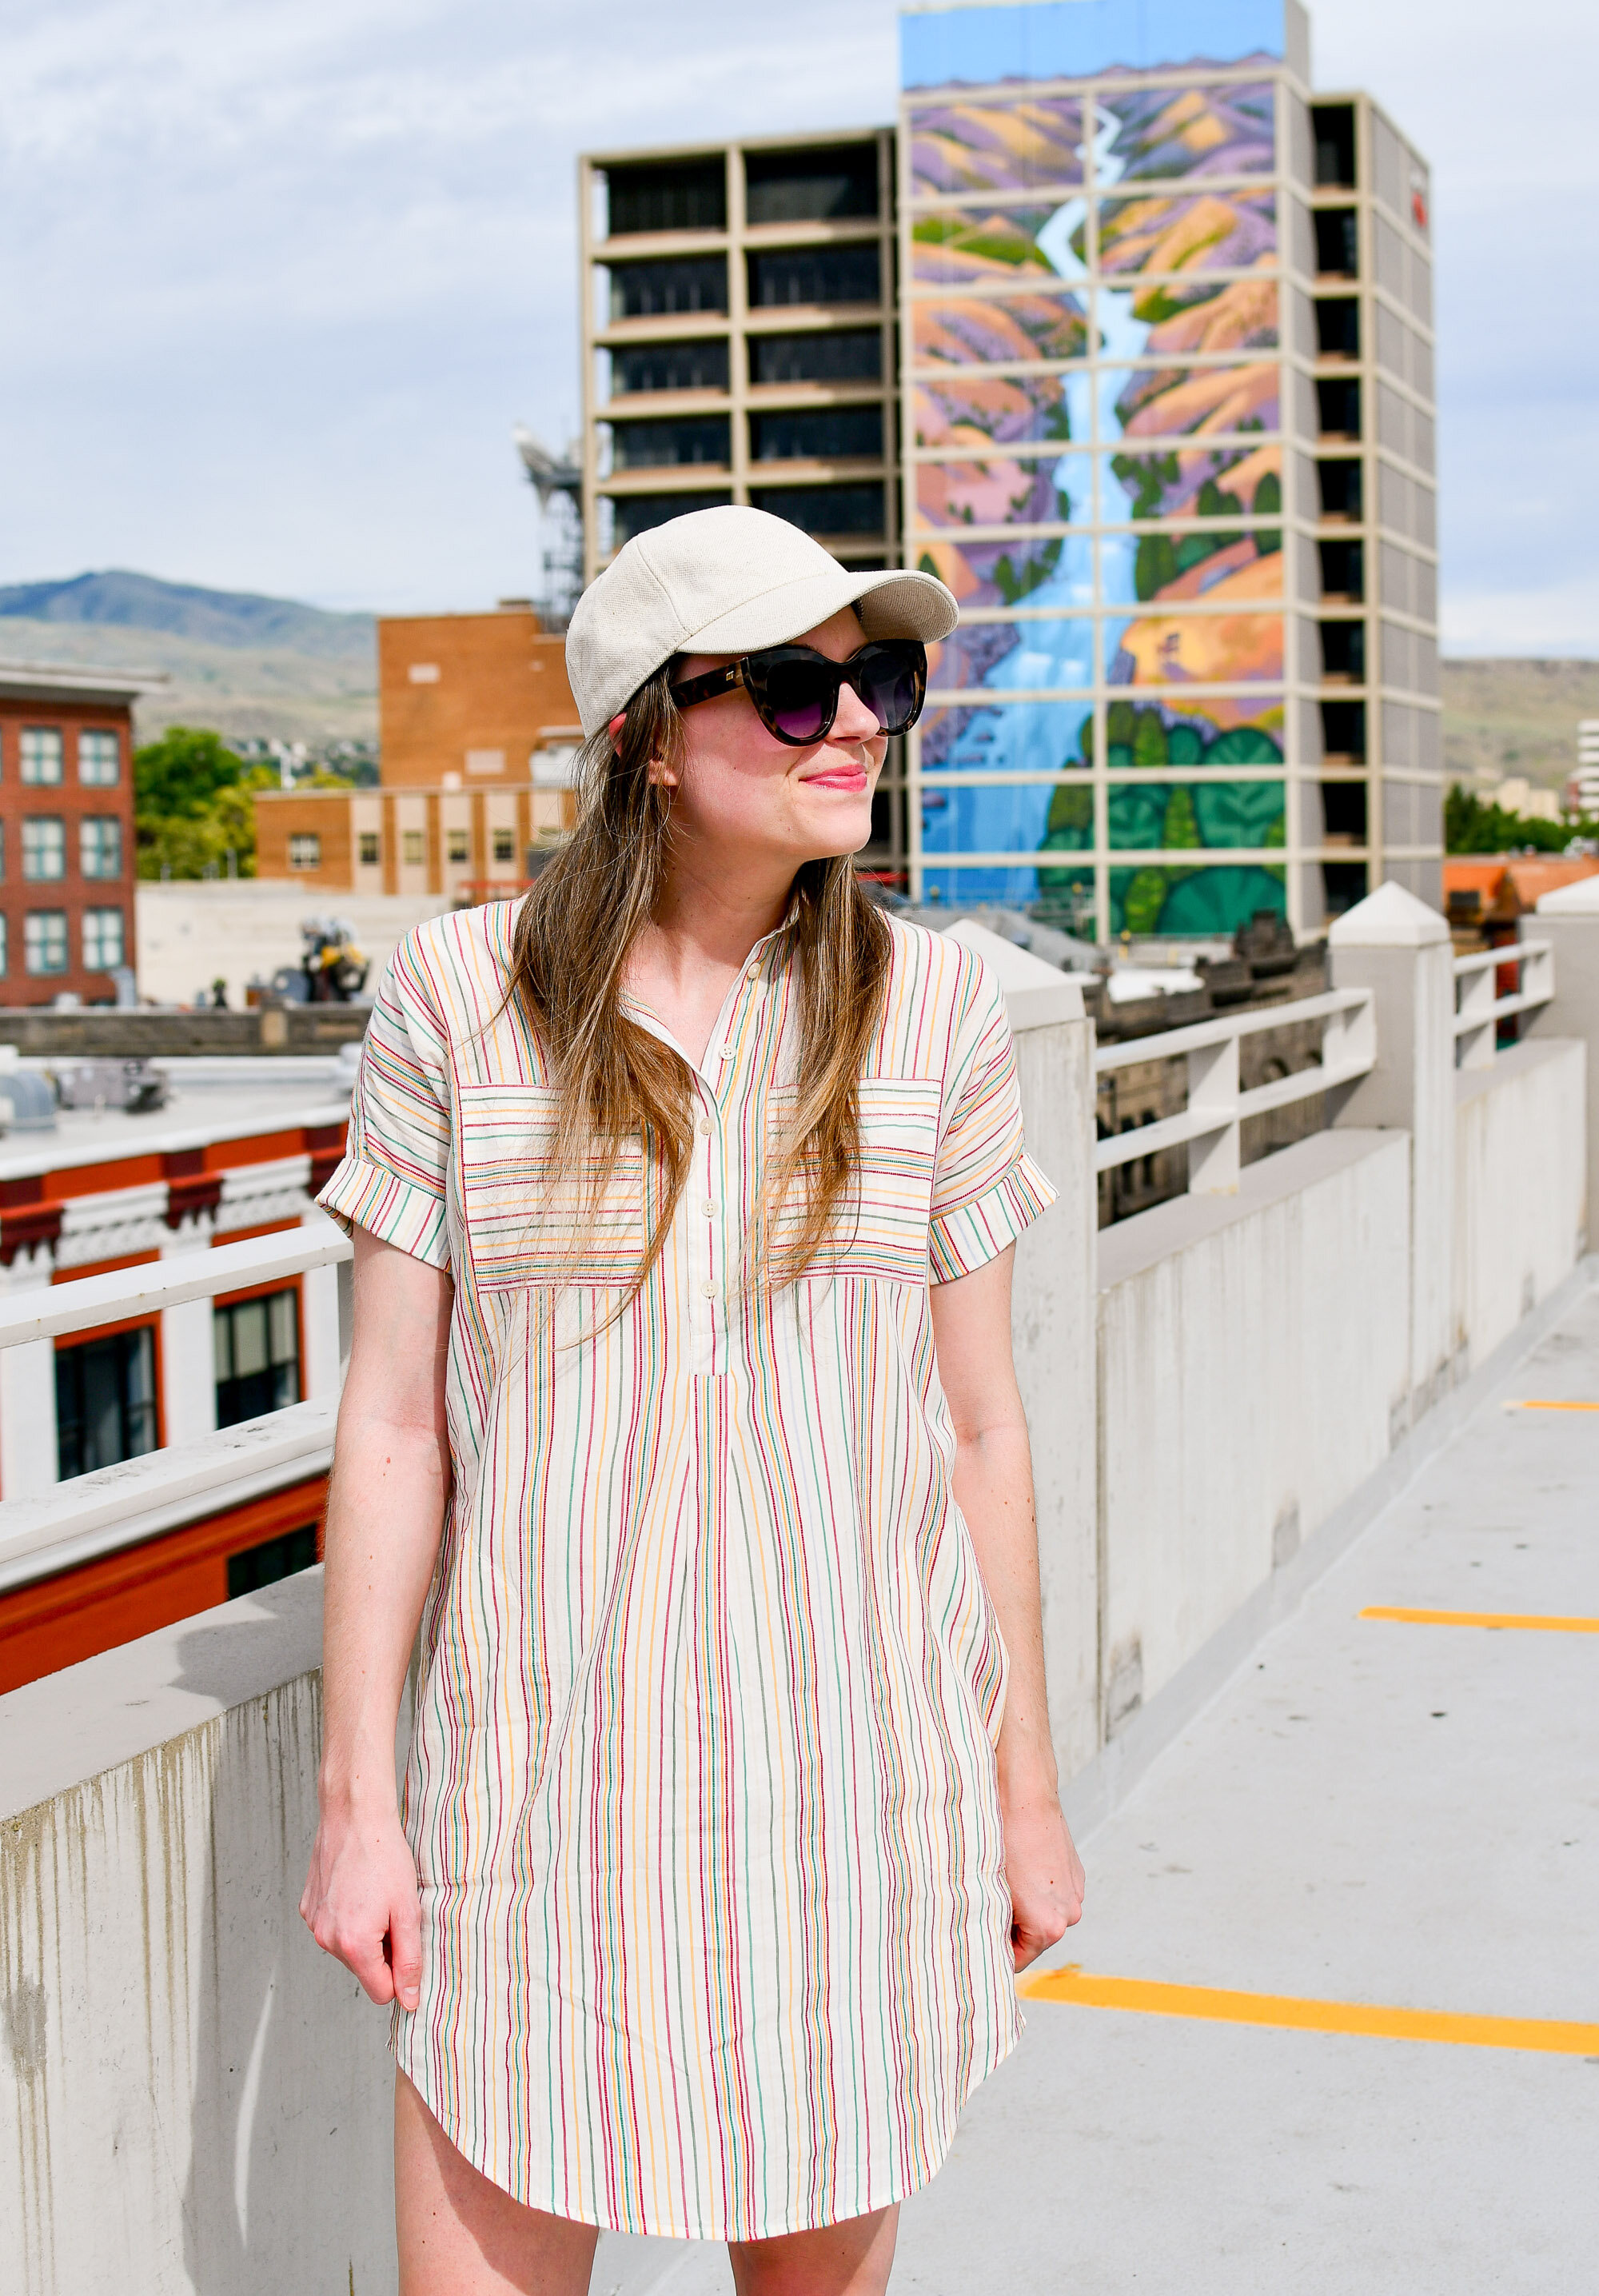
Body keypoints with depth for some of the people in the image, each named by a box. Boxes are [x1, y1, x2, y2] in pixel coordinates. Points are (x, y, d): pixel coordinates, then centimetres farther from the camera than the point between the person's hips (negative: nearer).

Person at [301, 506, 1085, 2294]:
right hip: (546, 1777, -1)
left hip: (856, 1764, 2)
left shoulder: (930, 1011, -1)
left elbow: (978, 1426, 4)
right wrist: (356, 1793, -2)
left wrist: (1026, 1789, 7)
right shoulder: (459, 997, -5)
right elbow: (395, 1422, -2)